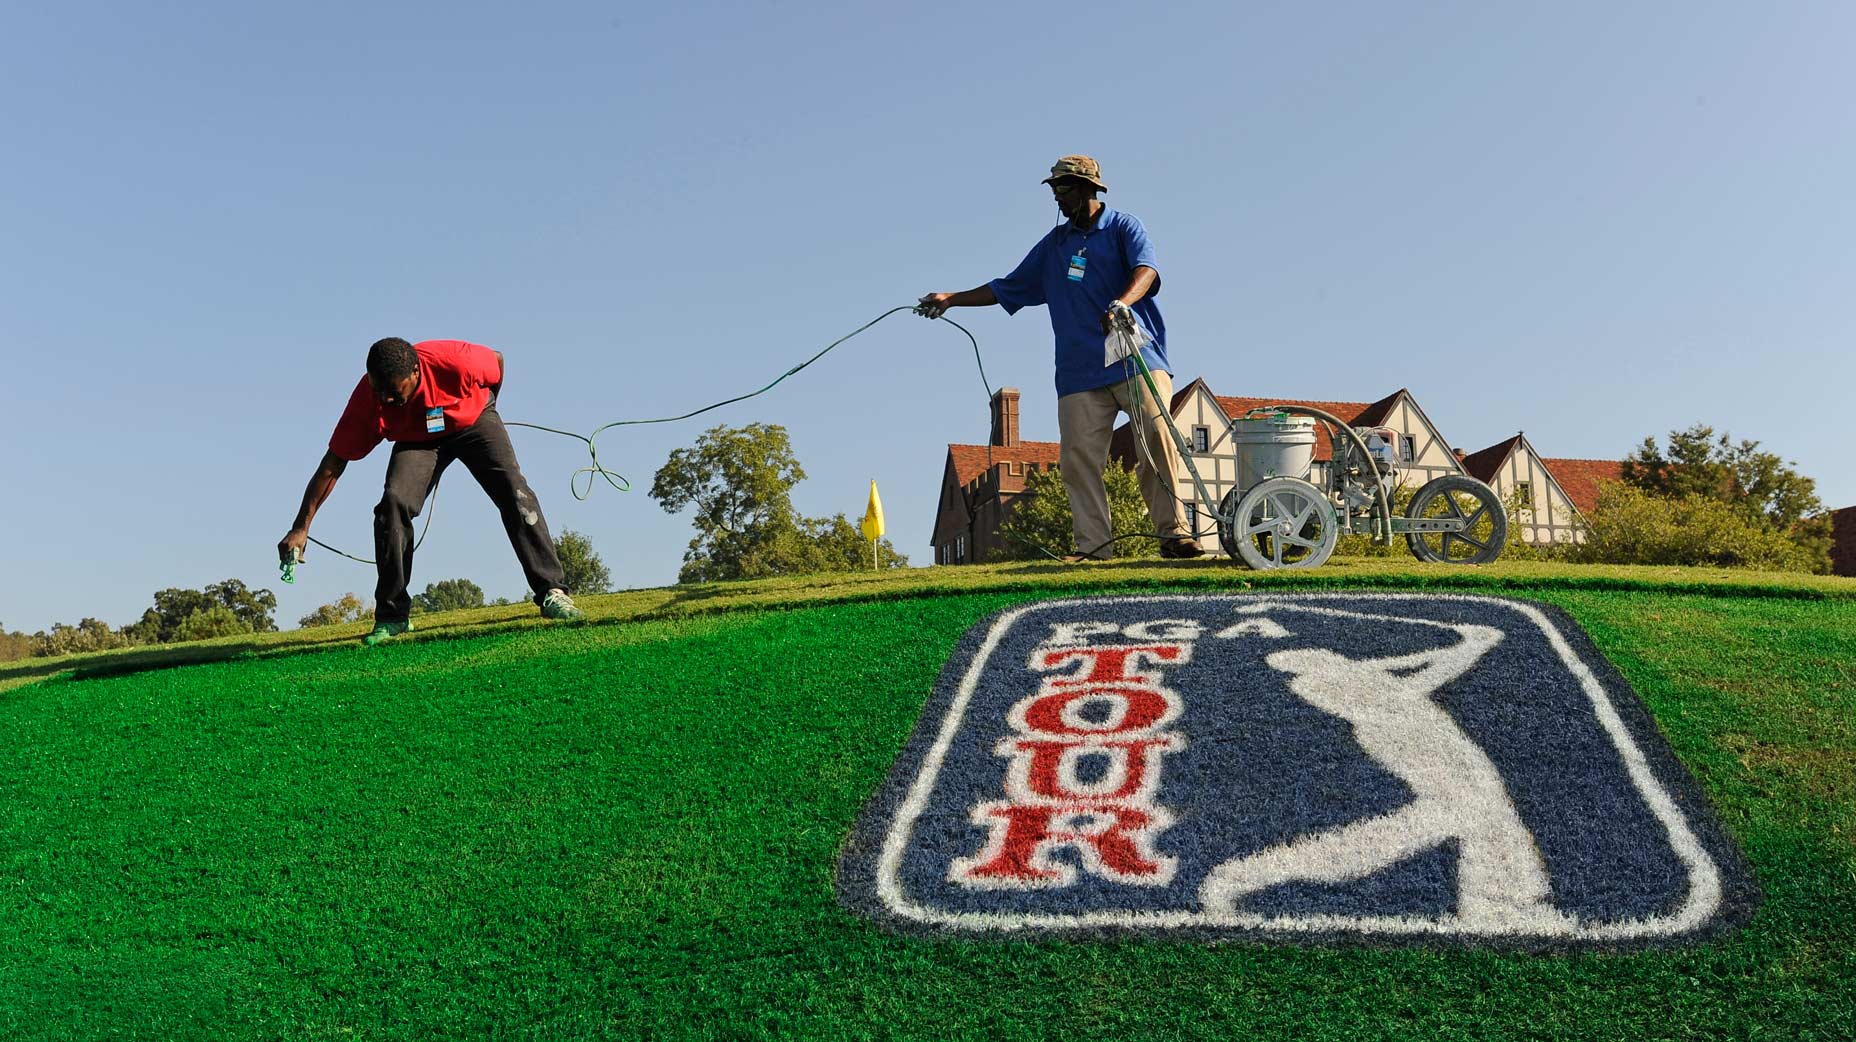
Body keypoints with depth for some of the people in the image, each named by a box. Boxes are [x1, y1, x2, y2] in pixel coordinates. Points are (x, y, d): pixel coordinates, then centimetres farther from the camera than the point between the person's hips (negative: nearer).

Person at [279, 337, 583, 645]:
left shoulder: (456, 361, -37)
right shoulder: (367, 398, -30)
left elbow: (497, 360, -12)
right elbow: (332, 466, -23)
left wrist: (486, 408, 4)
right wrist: (301, 527, -26)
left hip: (473, 420, -1)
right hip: (416, 439, 1)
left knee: (513, 489, -20)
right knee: (393, 503, -21)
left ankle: (552, 591, -18)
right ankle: (392, 617, -11)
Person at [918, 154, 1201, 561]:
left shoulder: (1123, 226, 7)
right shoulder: (1054, 244, 22)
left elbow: (1146, 269, -13)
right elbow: (1007, 288, 29)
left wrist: (1121, 303, -34)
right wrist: (951, 298, 22)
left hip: (1137, 358, -5)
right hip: (1079, 371, 5)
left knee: (1157, 439, -18)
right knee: (1077, 456, -6)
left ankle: (1174, 533, -15)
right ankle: (1092, 546, -5)